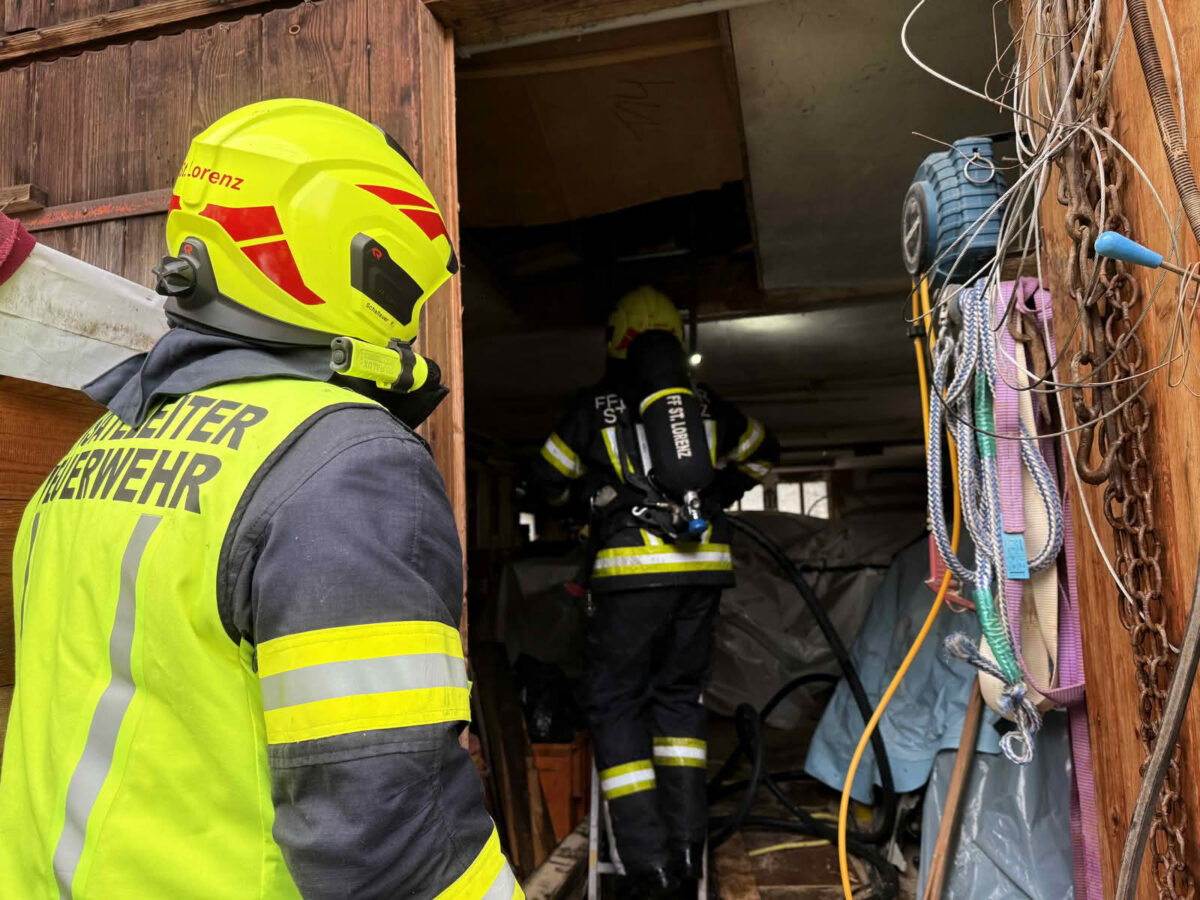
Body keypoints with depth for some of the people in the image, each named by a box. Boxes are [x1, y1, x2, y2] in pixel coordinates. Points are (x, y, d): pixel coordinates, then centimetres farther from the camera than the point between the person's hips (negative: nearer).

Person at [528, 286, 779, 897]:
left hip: (634, 570, -4)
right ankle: (687, 849, 16)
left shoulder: (596, 405, 2)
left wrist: (582, 495, 31)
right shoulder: (704, 403, 13)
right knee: (679, 696, 16)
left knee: (613, 702, 6)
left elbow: (546, 481, 10)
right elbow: (763, 452, 28)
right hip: (704, 566, 5)